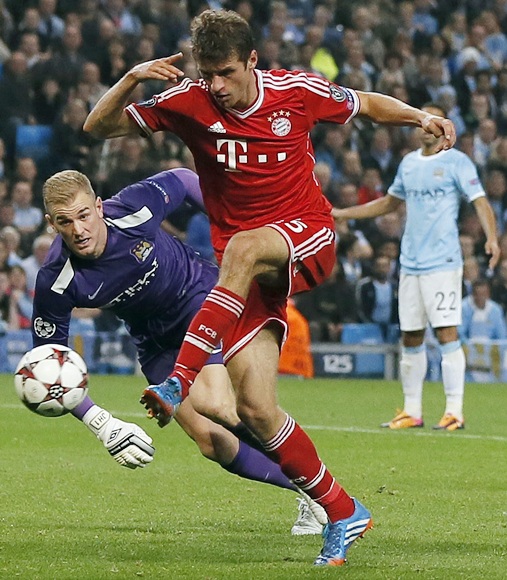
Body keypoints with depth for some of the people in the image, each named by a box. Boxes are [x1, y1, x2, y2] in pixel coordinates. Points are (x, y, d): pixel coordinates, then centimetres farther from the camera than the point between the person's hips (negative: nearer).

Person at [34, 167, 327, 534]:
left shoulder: (133, 210, -29)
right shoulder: (56, 283, -26)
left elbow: (183, 181, -7)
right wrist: (101, 424, -27)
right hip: (157, 344, 3)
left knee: (212, 405, -27)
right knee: (211, 441, -10)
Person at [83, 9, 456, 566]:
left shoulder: (297, 91, -5)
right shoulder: (187, 102, -5)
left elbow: (366, 104, 13)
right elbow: (98, 127, -3)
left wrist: (421, 116, -4)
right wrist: (130, 80, -21)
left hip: (308, 240, -2)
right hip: (243, 272, 2)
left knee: (243, 249, -39)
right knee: (256, 409, -12)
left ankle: (180, 382, -40)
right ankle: (342, 511, 5)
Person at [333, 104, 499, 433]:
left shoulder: (457, 162, -3)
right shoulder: (409, 163, 15)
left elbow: (480, 202, -11)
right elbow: (389, 203, 29)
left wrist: (492, 238, -29)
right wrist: (340, 214, 28)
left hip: (443, 263, -6)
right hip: (410, 265, 6)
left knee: (447, 333, -11)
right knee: (411, 338, 8)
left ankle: (455, 411, -10)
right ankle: (412, 411, 15)